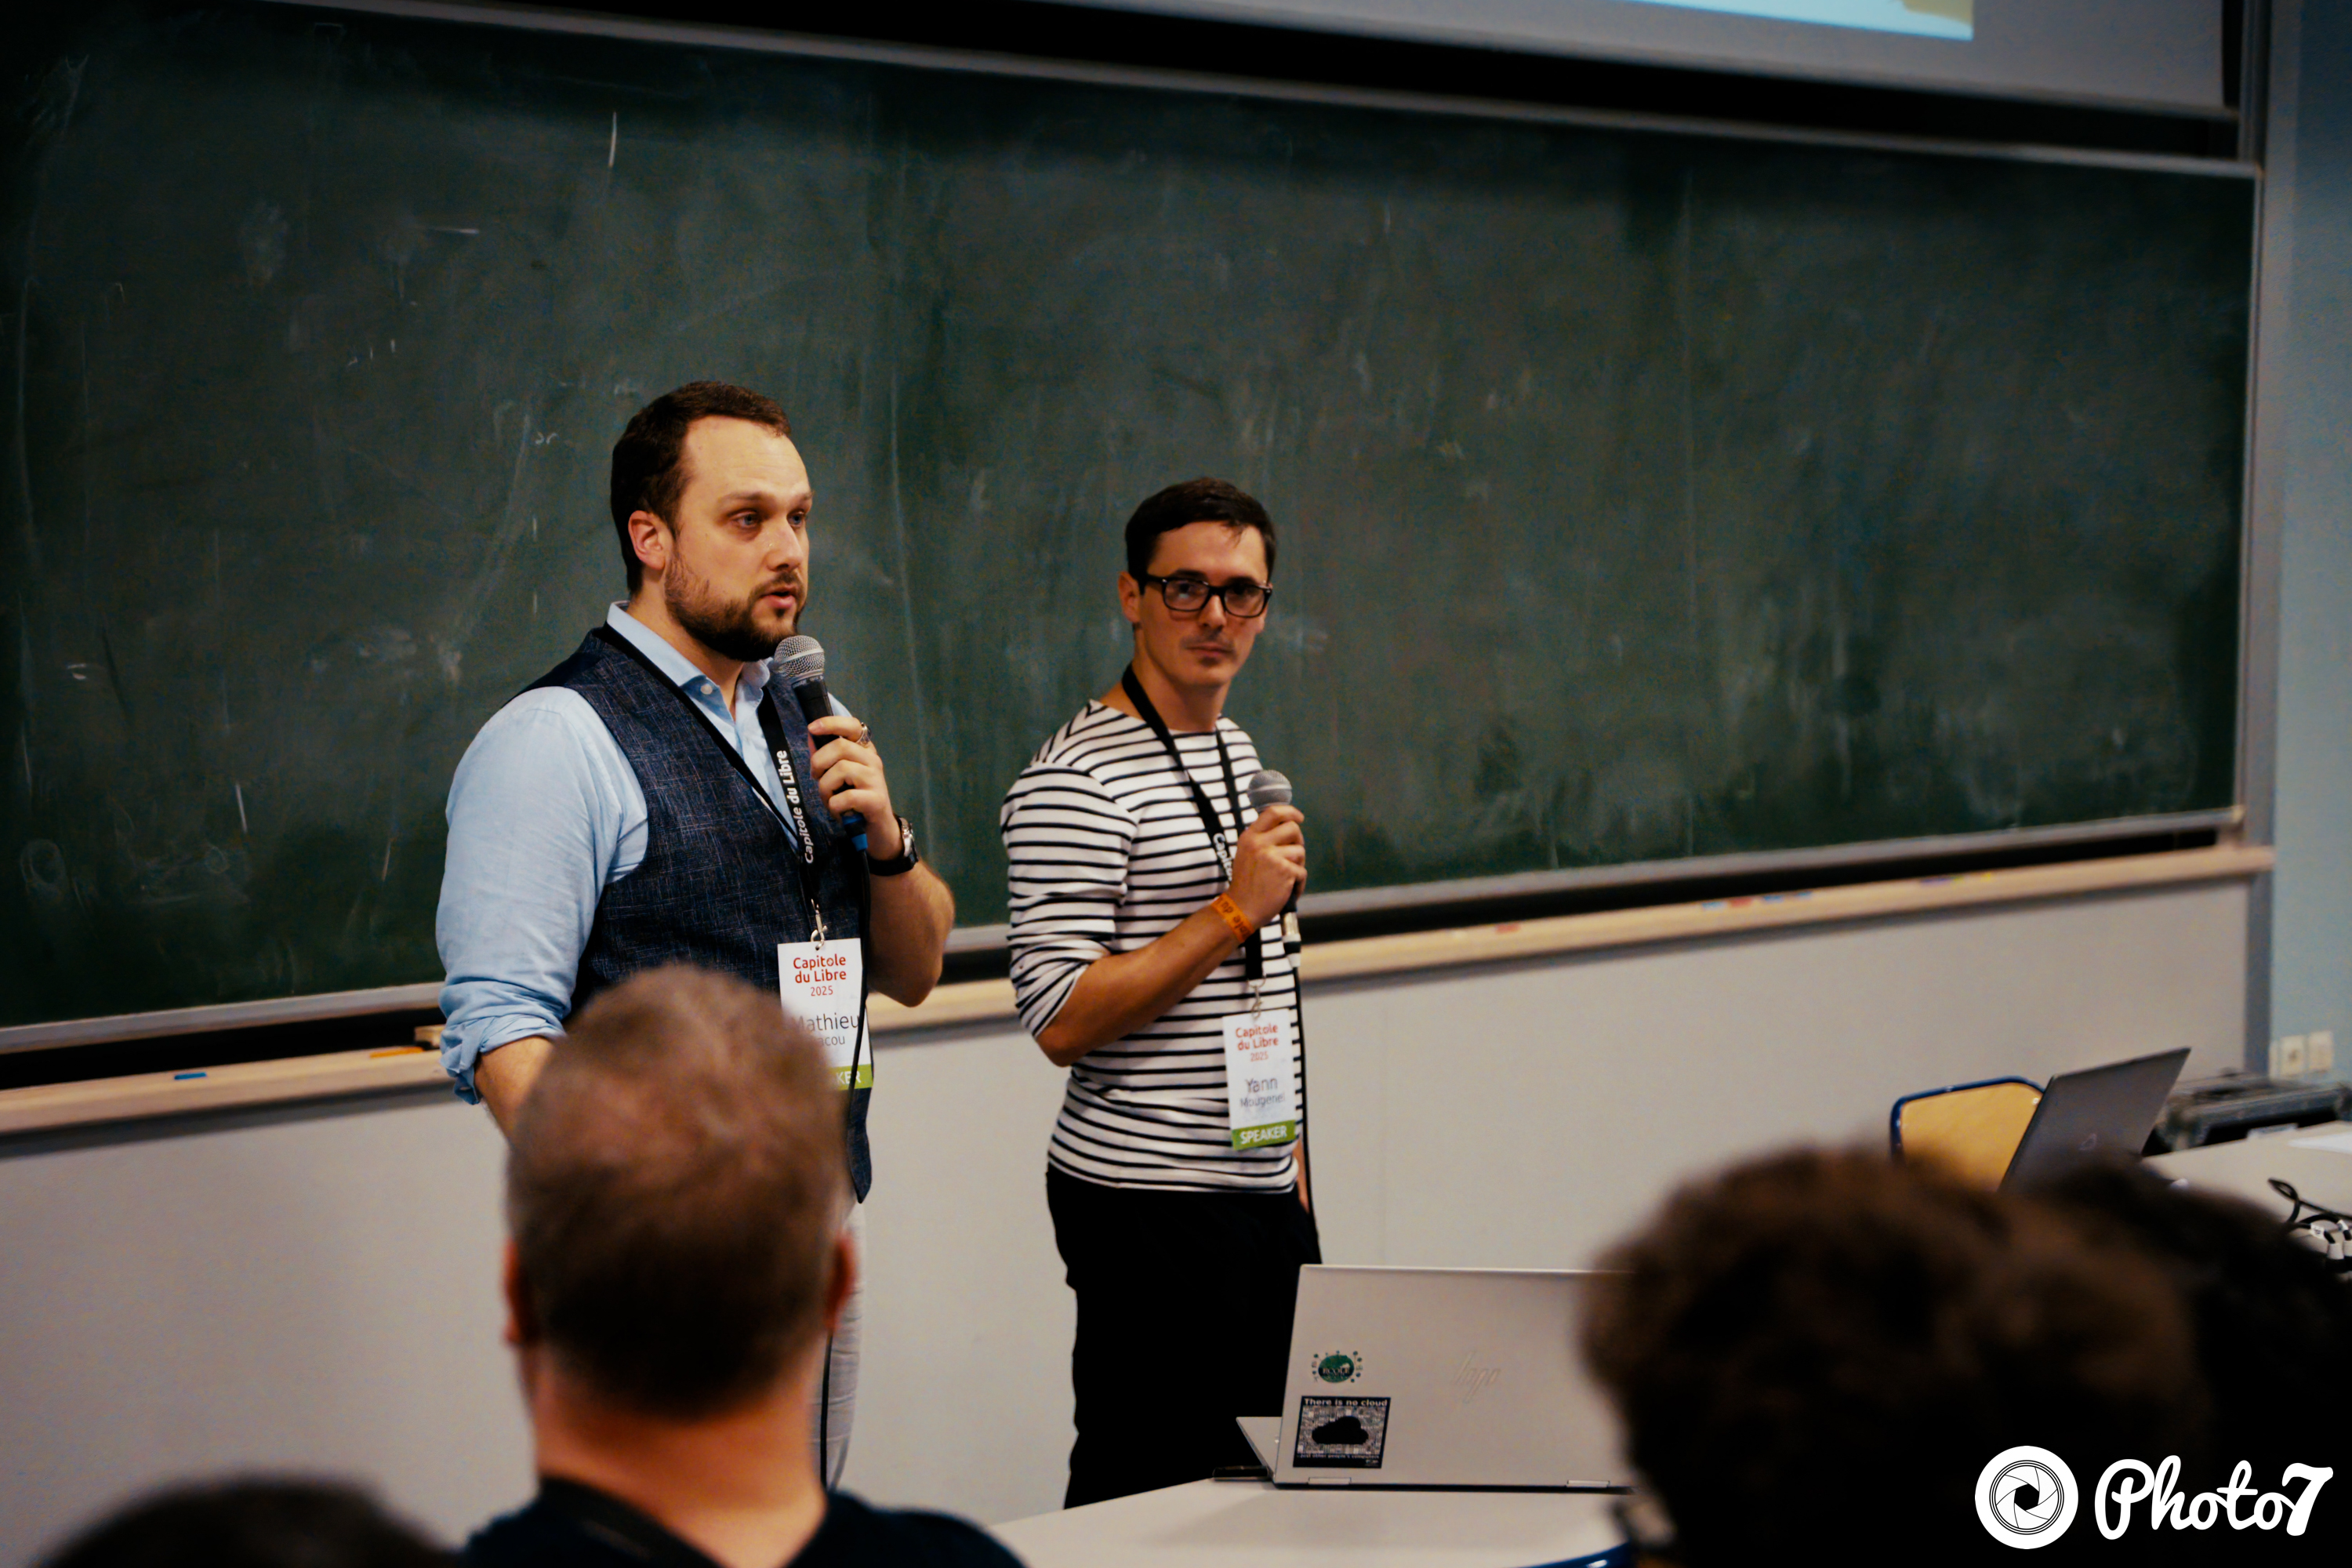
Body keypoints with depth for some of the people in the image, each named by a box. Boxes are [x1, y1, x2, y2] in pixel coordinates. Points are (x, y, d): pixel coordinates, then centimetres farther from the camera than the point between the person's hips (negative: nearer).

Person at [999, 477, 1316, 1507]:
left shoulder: (1242, 757, 14)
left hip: (1263, 1191, 8)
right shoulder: (1077, 783, -14)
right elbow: (1062, 1024, -20)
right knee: (1154, 1496, -2)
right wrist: (1235, 911, -21)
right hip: (1149, 1198, -8)